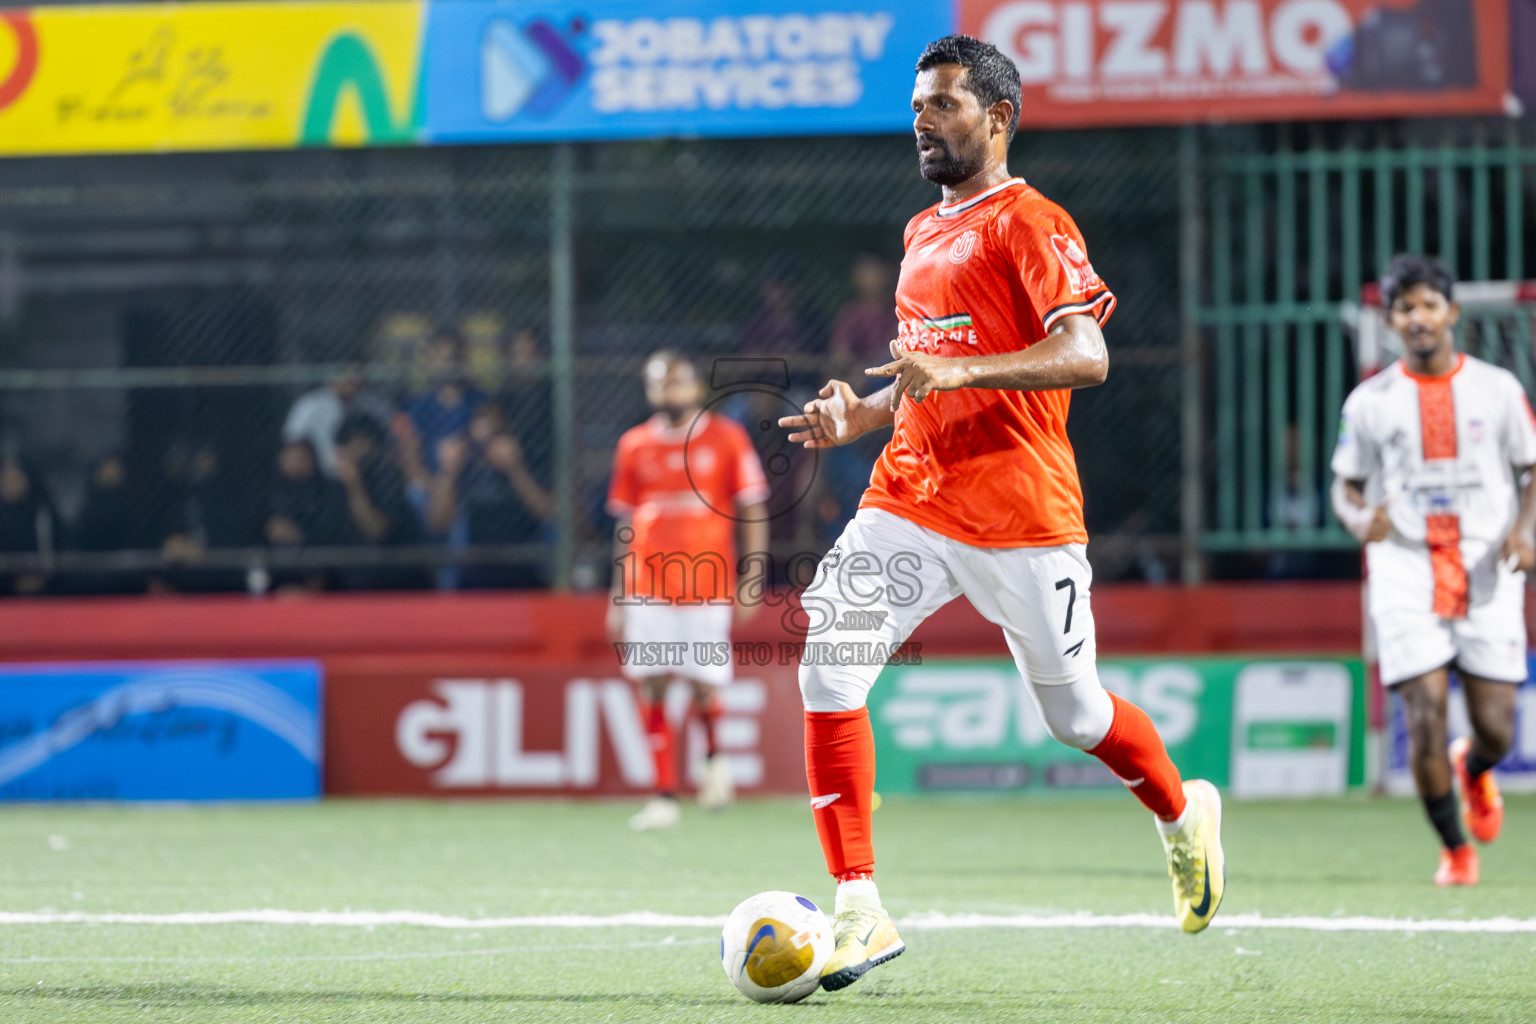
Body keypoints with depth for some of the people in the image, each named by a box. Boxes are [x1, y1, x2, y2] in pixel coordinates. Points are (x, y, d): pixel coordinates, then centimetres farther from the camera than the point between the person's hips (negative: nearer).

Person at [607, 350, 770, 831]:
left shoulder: (727, 439, 2)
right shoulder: (634, 445, 10)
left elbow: (753, 513, 3)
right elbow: (625, 526, 15)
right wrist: (618, 596, 13)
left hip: (706, 588, -2)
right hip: (647, 588, 2)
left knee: (704, 687, -7)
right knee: (652, 687, -3)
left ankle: (714, 755, 25)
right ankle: (665, 796, 4)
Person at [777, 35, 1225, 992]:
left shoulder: (1029, 225, -7)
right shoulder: (924, 233, 19)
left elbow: (1086, 355, -20)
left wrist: (959, 370, -30)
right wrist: (858, 415, 12)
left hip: (1021, 518, -7)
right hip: (908, 504, 7)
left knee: (1075, 716, 5)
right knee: (828, 670, -13)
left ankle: (1185, 815, 37)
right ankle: (860, 912, -11)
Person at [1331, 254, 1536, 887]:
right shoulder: (1370, 402, 5)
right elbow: (1346, 484, 11)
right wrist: (1359, 517, -13)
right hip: (1406, 573, 0)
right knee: (1425, 717, -12)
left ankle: (1473, 770, 37)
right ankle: (1455, 850, 8)